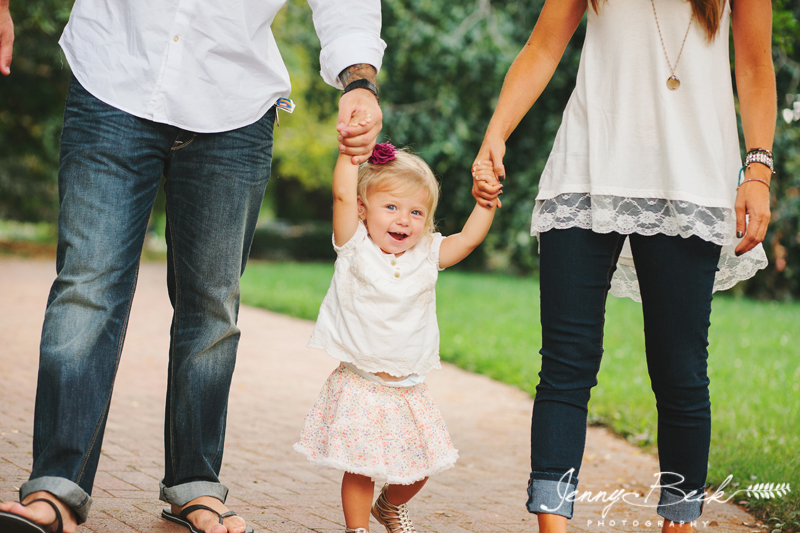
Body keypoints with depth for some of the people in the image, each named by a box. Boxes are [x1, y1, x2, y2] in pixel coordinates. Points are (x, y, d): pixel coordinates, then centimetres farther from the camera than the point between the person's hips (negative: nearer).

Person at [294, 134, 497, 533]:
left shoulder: (427, 256, 5)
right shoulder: (355, 248, -6)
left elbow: (468, 237, 2)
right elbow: (343, 195, -16)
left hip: (408, 389, 4)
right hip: (359, 386, -4)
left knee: (418, 466, 12)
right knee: (359, 467, -4)